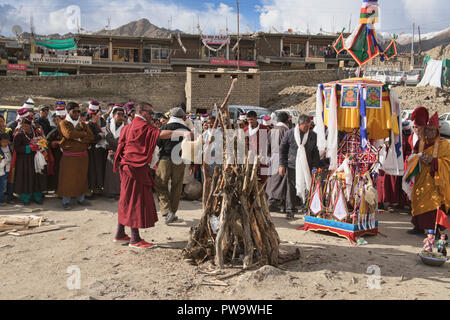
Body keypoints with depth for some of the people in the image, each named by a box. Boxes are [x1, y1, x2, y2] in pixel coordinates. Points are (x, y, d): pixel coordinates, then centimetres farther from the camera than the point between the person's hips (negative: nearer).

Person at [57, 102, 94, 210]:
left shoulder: (82, 124, 15)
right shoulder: (63, 123, 0)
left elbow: (91, 137, 2)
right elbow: (69, 134, -19)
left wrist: (79, 139, -12)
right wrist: (83, 133, -8)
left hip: (83, 155, 5)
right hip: (69, 156, -5)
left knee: (82, 178, 9)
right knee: (67, 178, -2)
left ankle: (81, 199, 21)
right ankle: (66, 201, 7)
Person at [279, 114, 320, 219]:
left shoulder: (313, 135, 4)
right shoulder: (289, 134, -1)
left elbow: (315, 152, 11)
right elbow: (282, 149, 5)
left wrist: (315, 166, 5)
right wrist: (282, 165, 2)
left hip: (307, 166, 1)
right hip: (292, 165, -1)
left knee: (307, 188, -1)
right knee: (291, 188, 3)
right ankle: (290, 210, 13)